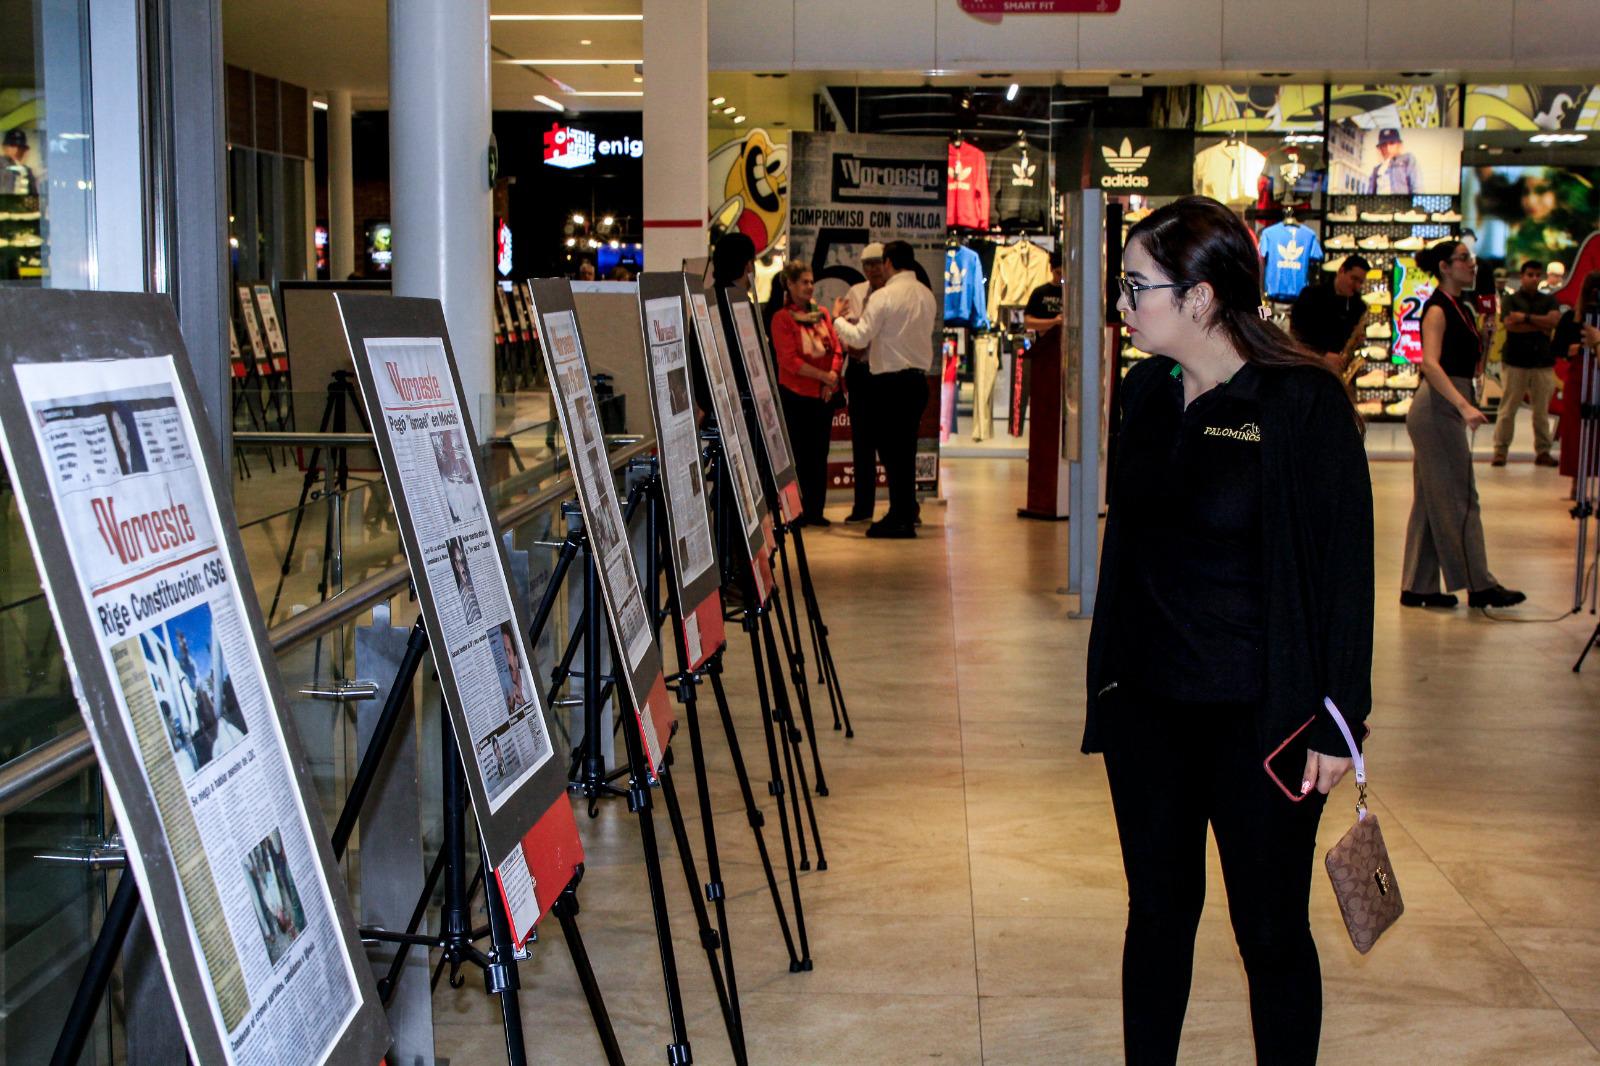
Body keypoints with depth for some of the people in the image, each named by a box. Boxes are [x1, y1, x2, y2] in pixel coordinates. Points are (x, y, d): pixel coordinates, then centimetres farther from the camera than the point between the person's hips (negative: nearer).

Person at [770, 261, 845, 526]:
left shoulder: (822, 314, 11)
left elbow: (837, 349, 9)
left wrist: (833, 375, -8)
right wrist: (823, 376, -17)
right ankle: (796, 512, 3)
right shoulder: (782, 318, -6)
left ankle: (815, 511, 14)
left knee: (819, 454, 8)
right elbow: (789, 360, -13)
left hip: (823, 395, 5)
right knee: (798, 454, -2)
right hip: (795, 395, -5)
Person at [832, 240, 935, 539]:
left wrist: (838, 318, 3)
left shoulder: (884, 296, -13)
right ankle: (906, 512, 22)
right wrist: (864, 320, 19)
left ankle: (900, 519, -1)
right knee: (906, 449, 16)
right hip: (918, 378, 7)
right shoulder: (926, 295, 10)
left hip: (890, 380, -7)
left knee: (891, 449, -1)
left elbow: (859, 338, -15)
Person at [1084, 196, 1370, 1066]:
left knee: (1271, 932, 7)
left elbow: (1345, 568, -12)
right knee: (1157, 912, 16)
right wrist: (1108, 674, 14)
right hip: (1147, 707, 6)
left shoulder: (1303, 403, -14)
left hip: (1261, 719, -5)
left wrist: (1338, 722, -12)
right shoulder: (1145, 391, 4)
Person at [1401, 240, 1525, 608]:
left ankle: (1418, 587, 14)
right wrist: (1464, 406, -34)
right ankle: (1479, 585, 0)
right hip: (1437, 409, -10)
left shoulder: (1461, 309, 16)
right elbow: (1430, 364, -26)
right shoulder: (1437, 308, -12)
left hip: (1447, 410, 10)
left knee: (1431, 502, 10)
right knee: (1459, 498, -5)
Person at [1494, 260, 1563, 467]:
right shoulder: (1510, 299, 5)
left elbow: (1554, 320, -7)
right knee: (1508, 408, -3)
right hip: (1514, 361, -2)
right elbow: (1510, 324, -12)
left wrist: (1526, 317, -12)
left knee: (1542, 410, 3)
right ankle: (1500, 450, 2)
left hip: (1543, 362, 2)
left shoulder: (1549, 300, 13)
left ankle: (1543, 451, 9)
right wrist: (1541, 325, -7)